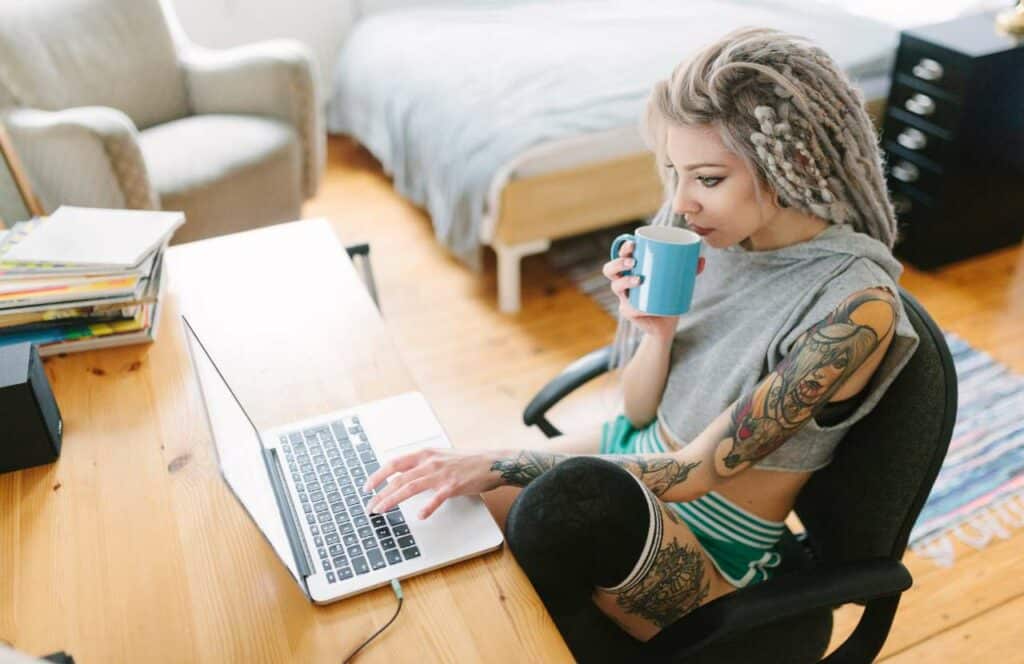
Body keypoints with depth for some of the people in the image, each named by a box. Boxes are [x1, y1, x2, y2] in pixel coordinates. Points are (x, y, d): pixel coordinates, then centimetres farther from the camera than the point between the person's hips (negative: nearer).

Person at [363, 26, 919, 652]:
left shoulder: (855, 305, -23)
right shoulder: (718, 232, -5)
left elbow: (695, 473, -24)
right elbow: (638, 411, 2)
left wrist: (496, 466, -29)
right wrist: (658, 331, -19)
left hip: (716, 543, -5)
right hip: (635, 456, 5)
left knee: (579, 500, -35)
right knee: (444, 517, -15)